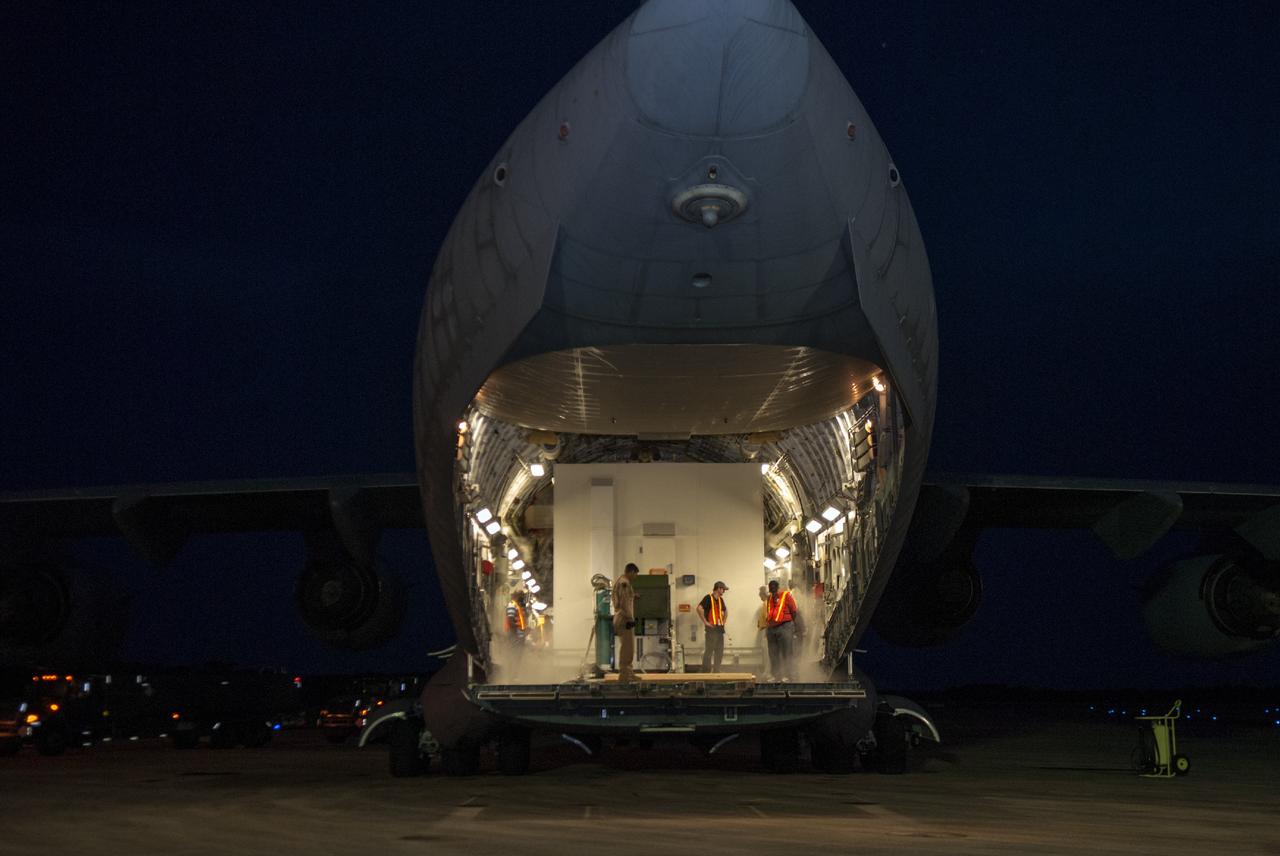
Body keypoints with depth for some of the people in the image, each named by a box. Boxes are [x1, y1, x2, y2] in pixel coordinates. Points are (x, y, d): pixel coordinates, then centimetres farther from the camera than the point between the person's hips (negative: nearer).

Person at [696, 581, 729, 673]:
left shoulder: (720, 600, 16)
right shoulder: (708, 598, -9)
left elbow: (724, 611, 34)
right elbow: (699, 608, -22)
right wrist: (705, 622, -20)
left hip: (720, 628, 8)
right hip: (711, 629, -8)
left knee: (719, 651, 8)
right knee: (709, 650, -8)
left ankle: (716, 671, 14)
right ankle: (706, 671, -4)